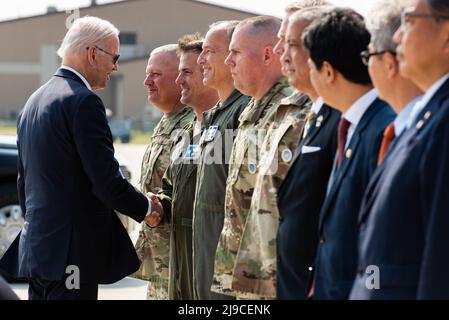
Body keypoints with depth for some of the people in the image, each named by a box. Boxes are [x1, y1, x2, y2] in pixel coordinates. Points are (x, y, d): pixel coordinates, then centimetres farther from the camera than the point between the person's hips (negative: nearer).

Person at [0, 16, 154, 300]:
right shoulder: (83, 100, -14)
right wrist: (146, 208, -1)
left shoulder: (36, 100, 15)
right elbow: (107, 181, -18)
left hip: (36, 245, 9)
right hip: (73, 251, -9)